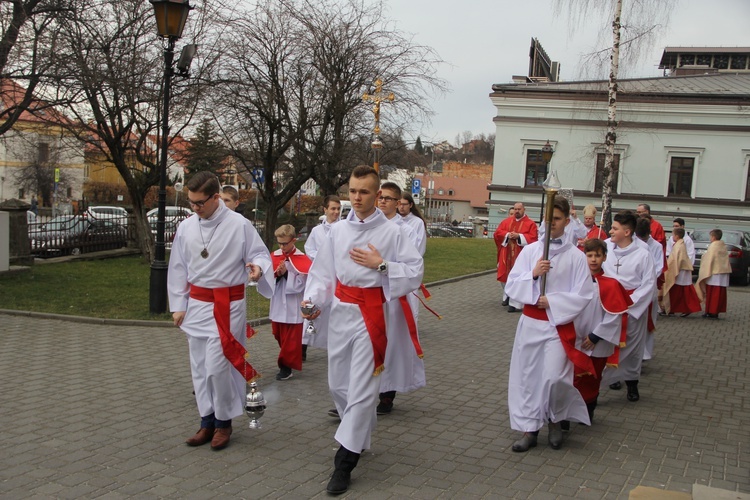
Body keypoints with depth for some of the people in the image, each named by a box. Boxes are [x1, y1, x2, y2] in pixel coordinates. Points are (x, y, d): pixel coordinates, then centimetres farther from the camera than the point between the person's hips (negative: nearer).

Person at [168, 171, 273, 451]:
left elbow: (260, 253, -2)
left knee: (217, 365, -8)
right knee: (200, 366, 10)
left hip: (228, 304, -5)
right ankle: (207, 420, 25)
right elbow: (178, 268, 10)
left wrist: (257, 266, -26)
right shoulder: (186, 228, 3)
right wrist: (178, 306, 9)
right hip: (197, 303, 5)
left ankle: (224, 421, 13)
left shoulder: (239, 225, -11)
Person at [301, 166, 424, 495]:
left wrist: (380, 265, -14)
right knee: (338, 383, 15)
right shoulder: (338, 230, 6)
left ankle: (344, 462, 6)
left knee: (362, 389, -3)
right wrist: (313, 299, -6)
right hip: (340, 311, 5)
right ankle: (359, 437, 40)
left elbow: (415, 271, -4)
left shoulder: (392, 232, -5)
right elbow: (323, 271, 9)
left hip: (371, 314, -5)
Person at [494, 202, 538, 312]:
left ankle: (515, 302, -6)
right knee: (505, 276, 12)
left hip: (520, 256, -4)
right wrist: (507, 235, -13)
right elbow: (497, 232, 5)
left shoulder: (530, 224, -1)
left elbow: (533, 238, -10)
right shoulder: (506, 221, 10)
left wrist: (519, 236, -19)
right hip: (506, 254, 4)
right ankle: (507, 296, 34)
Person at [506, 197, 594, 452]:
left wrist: (552, 302, -13)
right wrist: (533, 274, -16)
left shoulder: (576, 256, -4)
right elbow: (511, 286, -1)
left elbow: (582, 295, -5)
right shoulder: (529, 251, 2)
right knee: (527, 376, 6)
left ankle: (556, 421, 19)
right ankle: (530, 428, 20)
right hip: (530, 323, 3)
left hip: (559, 324, -3)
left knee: (554, 378, -10)